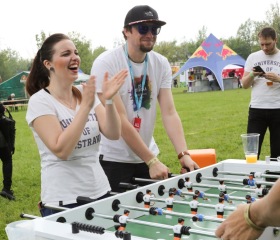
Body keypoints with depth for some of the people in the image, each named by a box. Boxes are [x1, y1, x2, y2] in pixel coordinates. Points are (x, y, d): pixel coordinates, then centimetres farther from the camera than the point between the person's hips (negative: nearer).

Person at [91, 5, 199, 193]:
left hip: (147, 156, 5)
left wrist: (183, 154, -22)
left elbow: (169, 113, -7)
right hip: (114, 160, -4)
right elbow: (120, 120, -22)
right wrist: (152, 161, -24)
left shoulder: (161, 64, -2)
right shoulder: (106, 64, -17)